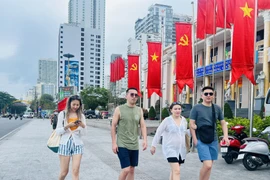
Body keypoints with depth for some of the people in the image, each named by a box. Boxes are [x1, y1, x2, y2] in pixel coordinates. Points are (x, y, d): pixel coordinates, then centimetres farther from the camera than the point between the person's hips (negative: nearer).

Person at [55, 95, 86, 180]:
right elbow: (58, 131, -2)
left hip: (77, 144, 1)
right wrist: (67, 126, -18)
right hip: (65, 143, -1)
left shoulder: (81, 115, 6)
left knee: (75, 171, -6)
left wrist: (83, 126, -16)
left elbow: (83, 132, 4)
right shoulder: (63, 114, 0)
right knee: (64, 172, 6)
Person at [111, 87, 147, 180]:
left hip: (134, 145, 5)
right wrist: (114, 143, -9)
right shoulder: (119, 109, -6)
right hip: (122, 145, -5)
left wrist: (145, 139, -9)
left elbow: (143, 126, 5)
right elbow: (113, 126, -5)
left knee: (132, 170, 11)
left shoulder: (139, 110, 6)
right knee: (126, 169, -11)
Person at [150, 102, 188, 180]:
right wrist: (153, 146, -5)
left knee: (174, 170, 18)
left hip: (181, 149, 6)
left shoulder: (184, 120, 5)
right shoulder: (167, 120, -10)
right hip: (170, 149, -6)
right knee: (176, 171, -15)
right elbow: (158, 133, -6)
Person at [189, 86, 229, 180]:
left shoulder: (217, 108, 9)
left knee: (209, 166, 11)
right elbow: (191, 124, -6)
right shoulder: (196, 108, -4)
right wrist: (195, 139, -12)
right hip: (201, 141, -5)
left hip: (213, 140, 5)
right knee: (207, 165, -16)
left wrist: (225, 136, 1)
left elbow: (223, 123, 15)